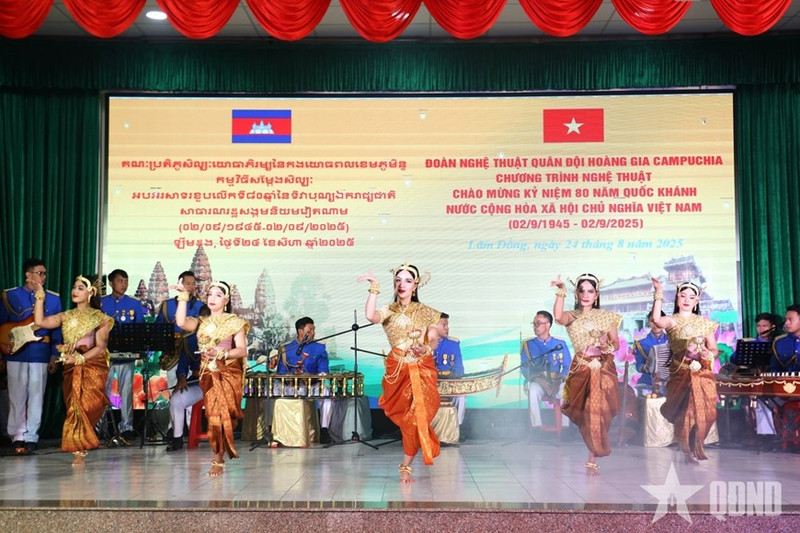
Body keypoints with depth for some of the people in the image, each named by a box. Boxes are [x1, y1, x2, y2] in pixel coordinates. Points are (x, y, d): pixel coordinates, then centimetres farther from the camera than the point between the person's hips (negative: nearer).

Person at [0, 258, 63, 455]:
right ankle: (17, 436, 13)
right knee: (17, 397, 3)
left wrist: (54, 355, 1)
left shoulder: (53, 299, 7)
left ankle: (30, 437, 10)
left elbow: (57, 329, 7)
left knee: (36, 397, 2)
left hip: (41, 355, 1)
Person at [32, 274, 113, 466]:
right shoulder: (66, 316, 12)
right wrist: (40, 294, -5)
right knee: (75, 406, 0)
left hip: (93, 368, -4)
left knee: (84, 406, -11)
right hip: (71, 370, 4)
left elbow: (101, 346, -7)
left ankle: (79, 451, -9)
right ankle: (79, 449, 7)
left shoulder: (99, 318, 0)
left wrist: (79, 359, -20)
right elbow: (40, 321, -3)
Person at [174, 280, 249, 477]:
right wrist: (184, 296, -11)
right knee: (213, 414, -2)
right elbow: (181, 322, -10)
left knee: (221, 415, -8)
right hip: (208, 375, 3)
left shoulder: (234, 322, 2)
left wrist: (220, 353, -20)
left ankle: (218, 460, -5)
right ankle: (221, 456, 10)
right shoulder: (201, 322, 12)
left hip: (228, 374, -3)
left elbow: (242, 350, -6)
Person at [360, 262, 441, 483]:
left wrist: (426, 347, -23)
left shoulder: (426, 312, 5)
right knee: (407, 415, 2)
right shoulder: (389, 311, 3)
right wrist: (374, 288, -20)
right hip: (397, 370, 1)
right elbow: (370, 316, -19)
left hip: (421, 369, -1)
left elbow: (434, 339, -1)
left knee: (414, 415, -10)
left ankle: (406, 467, -4)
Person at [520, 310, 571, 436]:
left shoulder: (560, 344, 10)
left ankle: (564, 428, -27)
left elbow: (567, 367, 7)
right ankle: (536, 428, -34)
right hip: (537, 382, 0)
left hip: (557, 383, 0)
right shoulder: (528, 344, 8)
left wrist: (560, 379, -14)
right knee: (533, 390, -36)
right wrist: (539, 380, -14)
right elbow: (524, 368, 3)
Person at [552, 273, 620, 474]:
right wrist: (561, 293, -30)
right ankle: (596, 451, 26)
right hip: (581, 370, 0)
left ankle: (592, 459, -3)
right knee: (584, 412, 4)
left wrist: (608, 346, -13)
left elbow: (616, 343, 10)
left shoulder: (606, 317, 7)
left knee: (598, 411, -8)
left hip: (603, 369, 0)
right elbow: (558, 316, -21)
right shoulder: (572, 316, 3)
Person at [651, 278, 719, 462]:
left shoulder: (705, 322, 11)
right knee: (685, 412, -1)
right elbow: (657, 319, -23)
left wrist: (708, 354, -10)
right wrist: (658, 294, -24)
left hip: (703, 373, 3)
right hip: (681, 373, -2)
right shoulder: (672, 321, 1)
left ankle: (696, 448, 17)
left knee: (705, 412, -2)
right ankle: (688, 450, 17)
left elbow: (714, 349, 13)